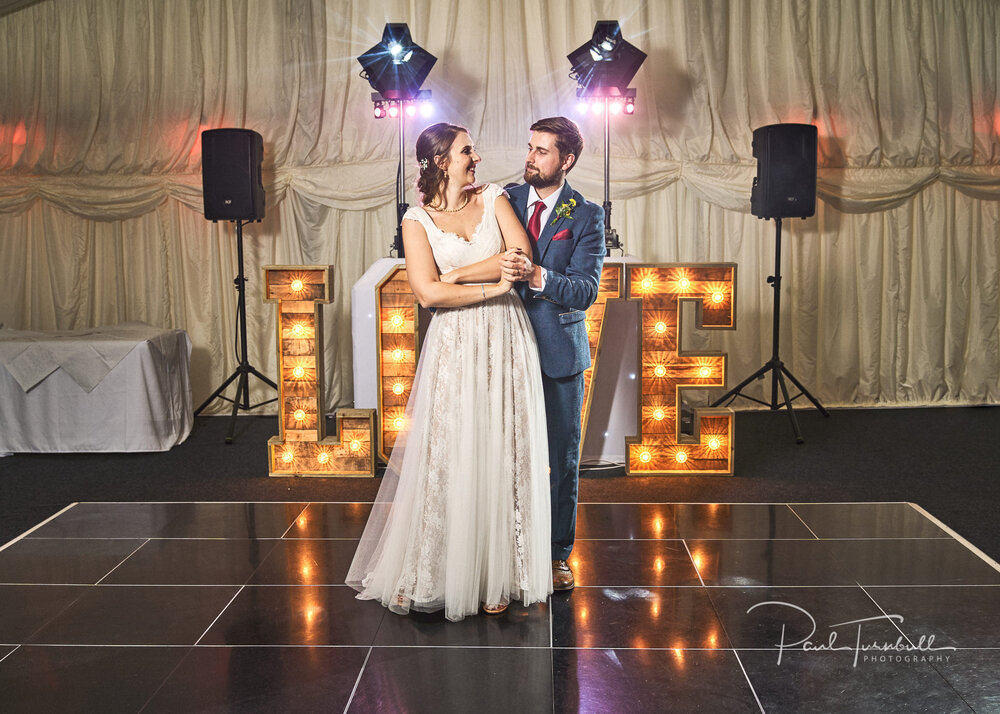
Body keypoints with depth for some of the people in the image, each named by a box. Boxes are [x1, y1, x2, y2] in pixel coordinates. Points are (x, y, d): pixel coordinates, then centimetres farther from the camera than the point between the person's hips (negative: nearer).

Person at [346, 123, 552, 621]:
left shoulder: (493, 198, 8)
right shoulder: (417, 220, 0)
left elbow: (522, 256, -5)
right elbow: (428, 292, -12)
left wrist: (458, 274, -9)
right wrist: (492, 286, -10)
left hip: (506, 341, 3)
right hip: (456, 345, -2)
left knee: (504, 454, 5)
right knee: (451, 455, 0)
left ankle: (497, 576, 17)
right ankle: (429, 574, 14)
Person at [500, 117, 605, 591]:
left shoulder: (586, 217, -4)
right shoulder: (504, 200, 5)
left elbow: (585, 291, -15)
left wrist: (537, 275, -31)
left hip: (559, 352, -2)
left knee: (562, 459, 7)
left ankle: (558, 554, 22)